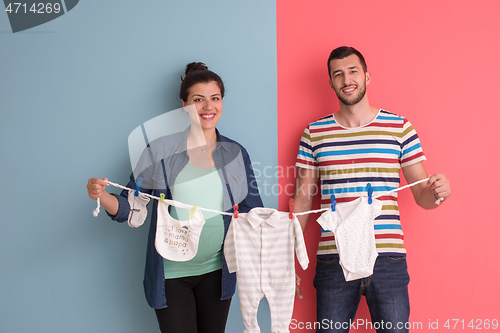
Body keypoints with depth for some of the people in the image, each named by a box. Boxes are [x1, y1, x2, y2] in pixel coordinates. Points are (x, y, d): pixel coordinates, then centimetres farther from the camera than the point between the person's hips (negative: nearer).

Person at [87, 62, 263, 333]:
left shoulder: (235, 154, 2)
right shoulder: (161, 151, -5)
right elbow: (129, 207, -3)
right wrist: (102, 196, -24)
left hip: (216, 272, 3)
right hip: (171, 275, -2)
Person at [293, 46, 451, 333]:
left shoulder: (400, 127, 5)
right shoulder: (314, 133, 6)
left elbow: (421, 196, 7)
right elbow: (302, 201, 9)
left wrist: (437, 192, -17)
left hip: (388, 260, 0)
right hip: (333, 261, 1)